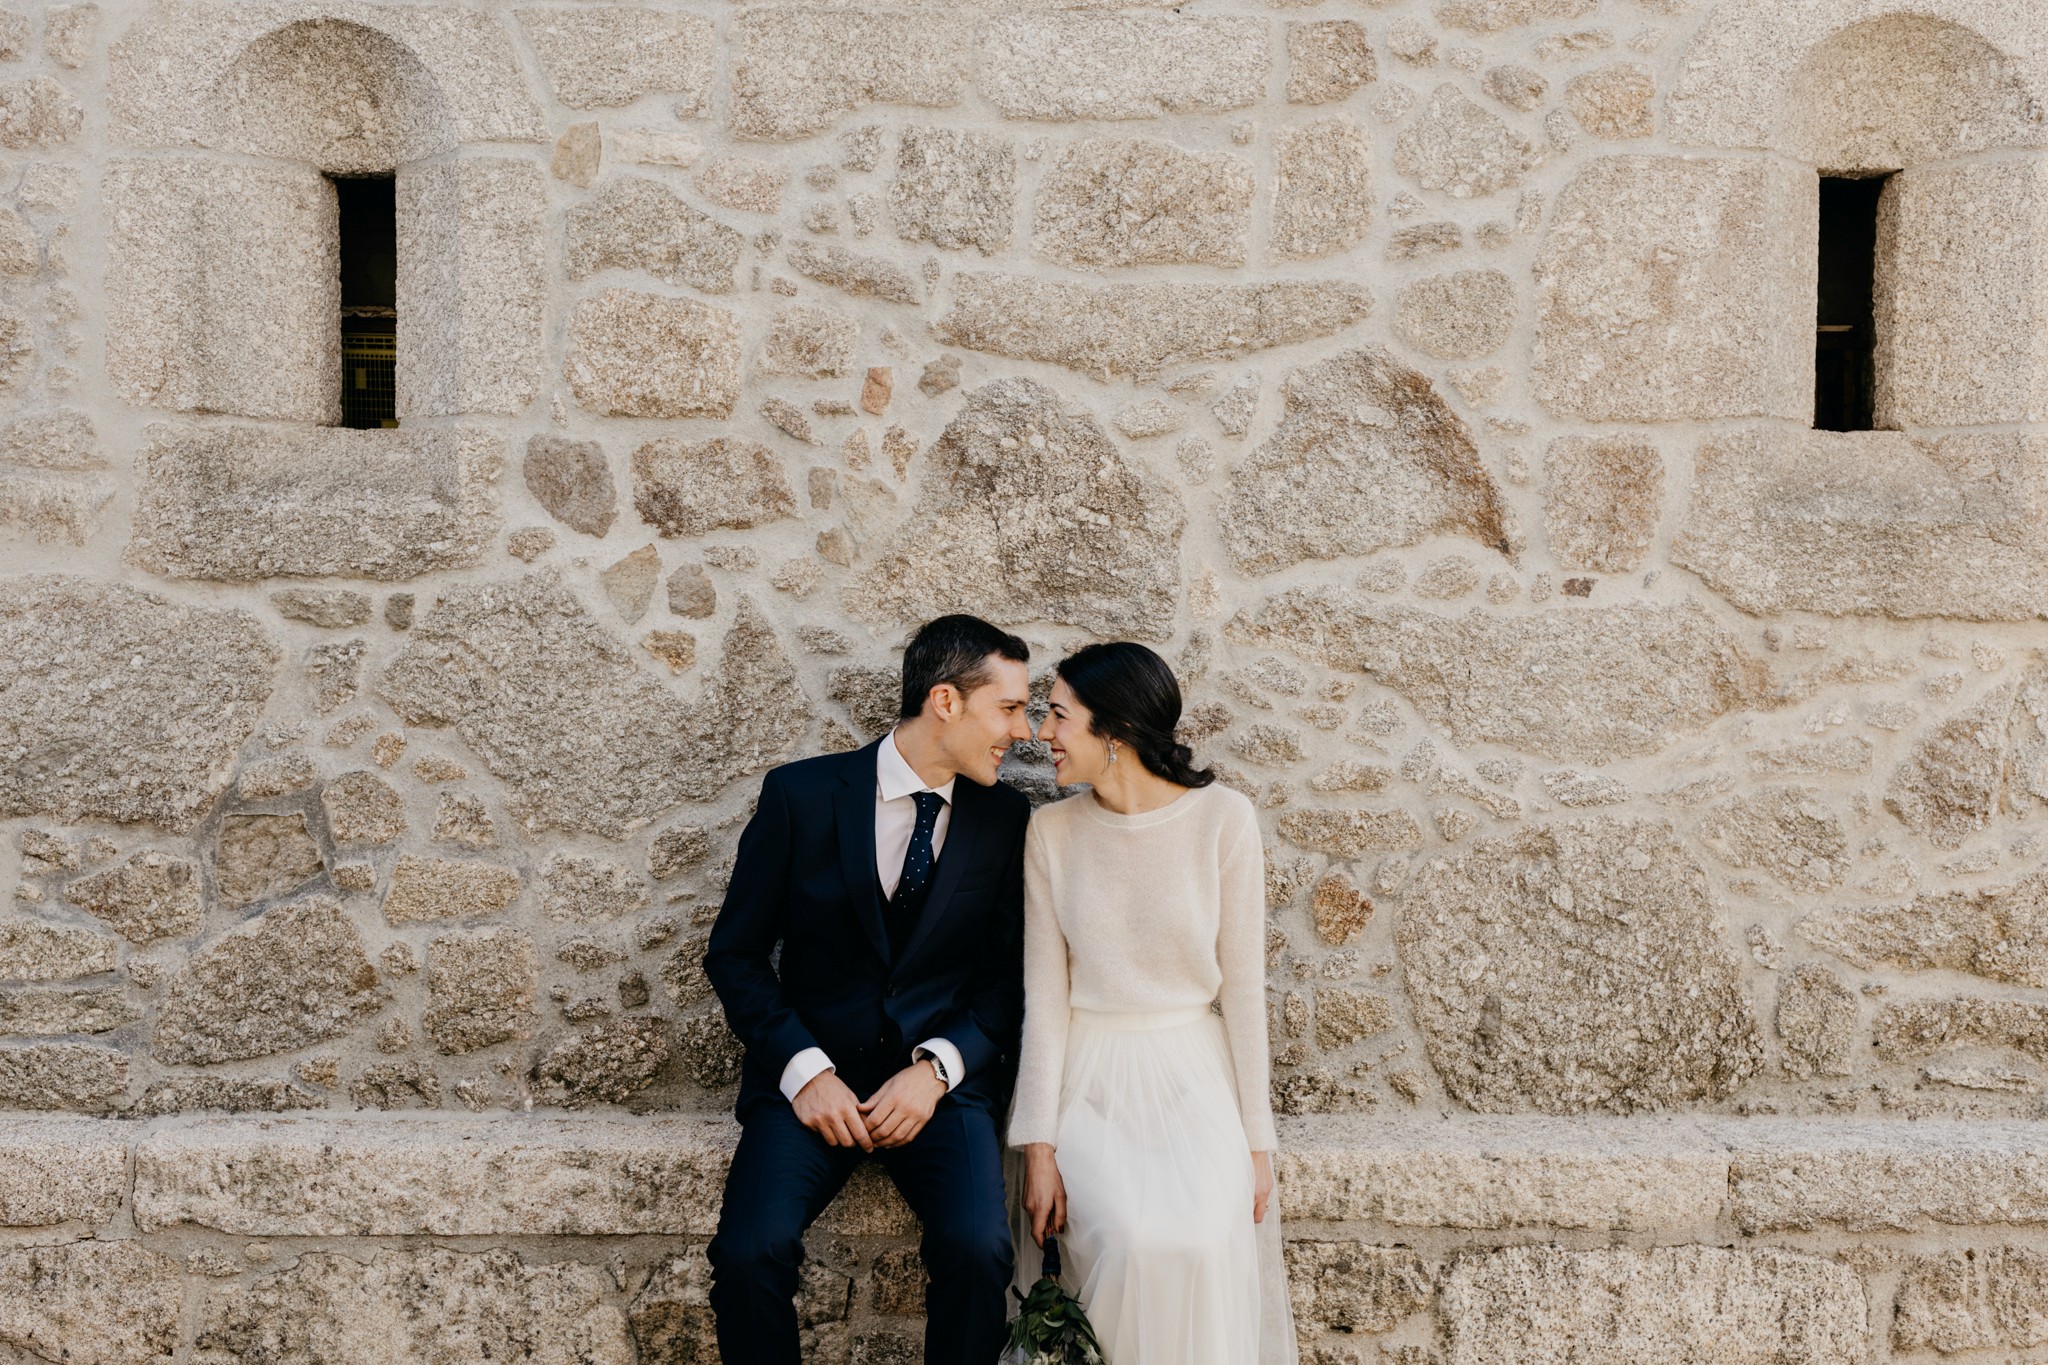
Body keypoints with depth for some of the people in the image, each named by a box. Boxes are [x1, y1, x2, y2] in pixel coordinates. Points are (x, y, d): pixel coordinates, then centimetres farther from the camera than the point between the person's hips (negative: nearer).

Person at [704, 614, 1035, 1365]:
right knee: (750, 1253, -25)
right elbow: (734, 954, 1)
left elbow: (1010, 976, 6)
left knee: (979, 1249, -25)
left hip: (944, 1079, 1)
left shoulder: (1005, 819, 5)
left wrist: (937, 1069, -11)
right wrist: (804, 1070, -12)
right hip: (812, 1071, -1)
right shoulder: (801, 794, -2)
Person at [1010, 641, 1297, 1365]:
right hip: (1088, 1077, 1)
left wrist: (1256, 1138, -3)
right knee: (1129, 1242, -26)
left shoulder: (1223, 818, -5)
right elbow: (1044, 994, 0)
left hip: (1192, 1071, -1)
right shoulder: (1052, 830, 1)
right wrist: (1039, 1144, -8)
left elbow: (1243, 985, -2)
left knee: (1203, 1241, -27)